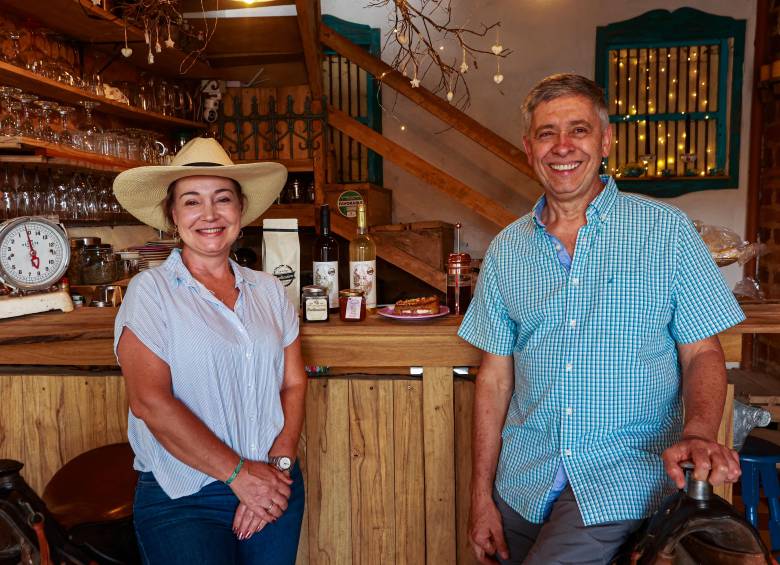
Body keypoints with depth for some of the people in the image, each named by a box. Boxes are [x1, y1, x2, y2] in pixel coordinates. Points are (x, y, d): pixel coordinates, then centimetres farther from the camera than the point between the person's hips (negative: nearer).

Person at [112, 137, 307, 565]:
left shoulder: (268, 290, 4)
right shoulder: (150, 290, -8)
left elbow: (293, 384, 4)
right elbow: (149, 401, -16)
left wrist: (279, 464, -10)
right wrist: (239, 473, -15)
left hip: (275, 488, 4)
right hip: (182, 501, -4)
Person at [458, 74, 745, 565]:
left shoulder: (668, 231, -3)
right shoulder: (507, 250, 4)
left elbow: (703, 354, 0)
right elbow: (495, 376, 4)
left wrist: (699, 435, -21)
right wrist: (482, 495, 2)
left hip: (622, 481, -3)